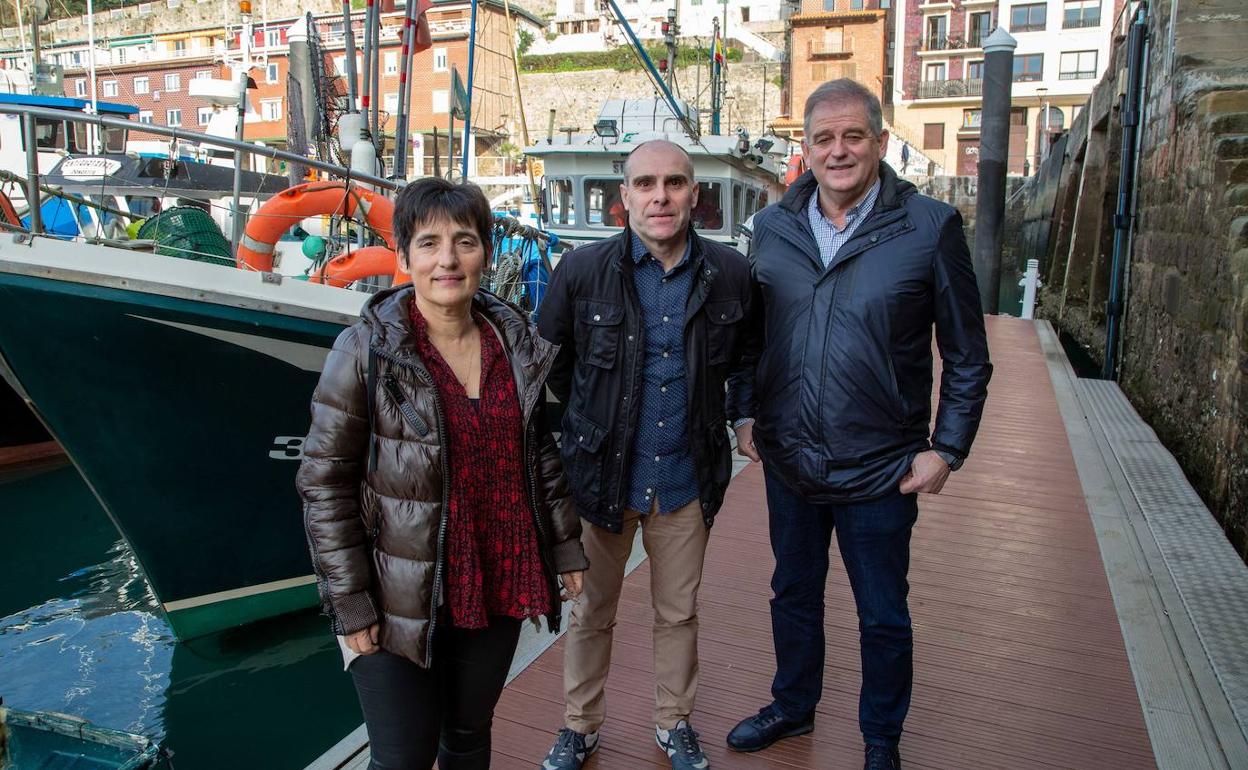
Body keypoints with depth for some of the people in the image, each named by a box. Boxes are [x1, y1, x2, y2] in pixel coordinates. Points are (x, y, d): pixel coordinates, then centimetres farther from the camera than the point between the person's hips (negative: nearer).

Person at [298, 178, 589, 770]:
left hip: (498, 586, 4)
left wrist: (565, 544, 11)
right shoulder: (365, 351, -13)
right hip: (401, 601, -4)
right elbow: (324, 482, -12)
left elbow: (541, 450, 10)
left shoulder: (517, 342, 0)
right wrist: (349, 603, -12)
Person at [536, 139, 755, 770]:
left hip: (685, 480, 1)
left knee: (679, 613, 18)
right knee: (591, 614, 16)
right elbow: (547, 357, 5)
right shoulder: (583, 269, -11)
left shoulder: (730, 273, -7)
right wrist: (592, 413, 8)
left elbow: (742, 355, 14)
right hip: (601, 475, -1)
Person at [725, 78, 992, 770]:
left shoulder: (931, 227, -10)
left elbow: (967, 357, -4)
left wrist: (946, 449, -8)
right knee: (794, 595, 22)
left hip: (880, 472, -3)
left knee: (883, 617, 14)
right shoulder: (772, 227, 1)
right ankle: (793, 706, 46)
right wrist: (746, 414, 7)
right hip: (788, 461, 3)